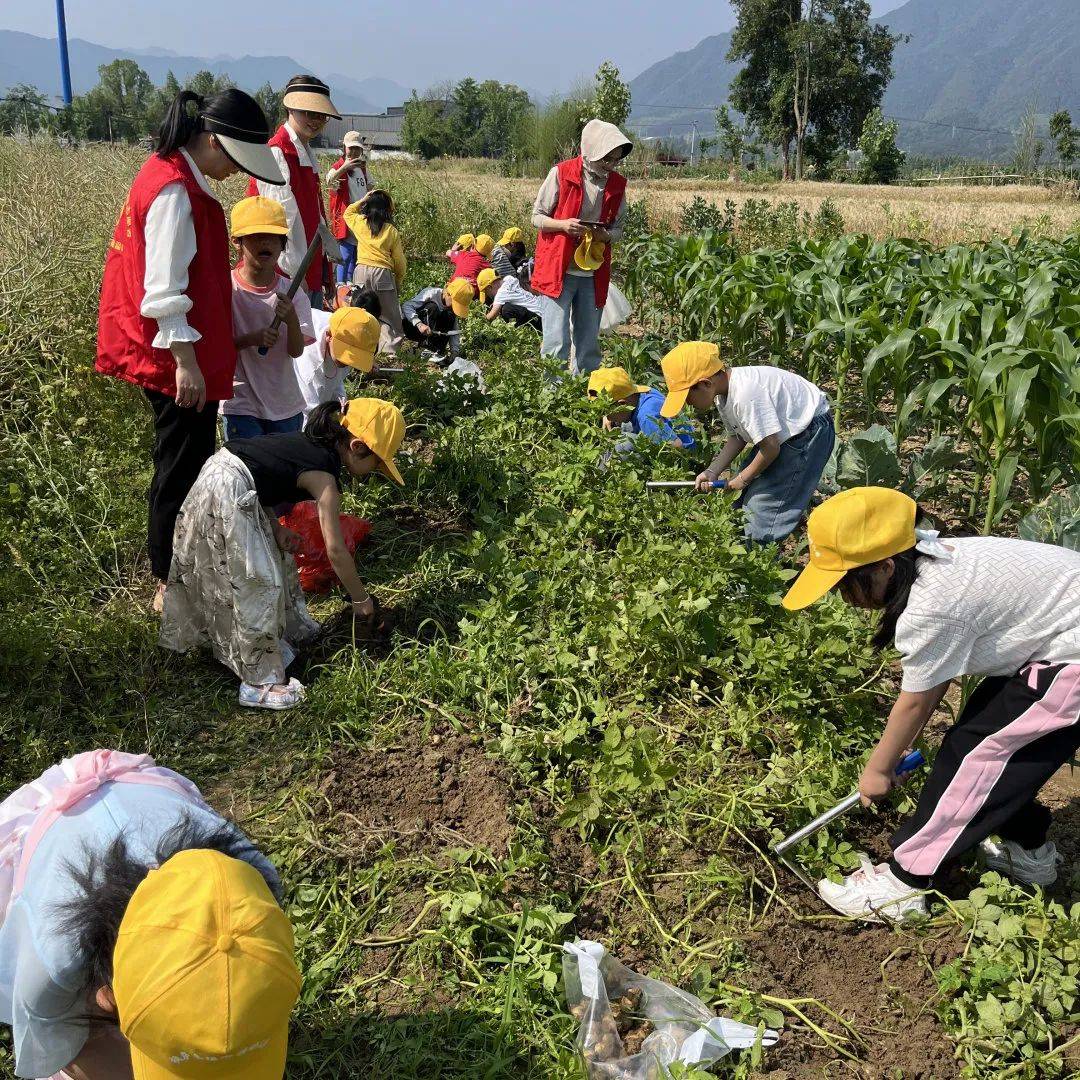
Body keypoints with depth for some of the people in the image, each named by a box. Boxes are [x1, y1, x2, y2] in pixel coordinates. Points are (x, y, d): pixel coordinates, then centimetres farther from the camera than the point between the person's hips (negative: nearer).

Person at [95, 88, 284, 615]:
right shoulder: (174, 192, -19)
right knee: (182, 467, -1)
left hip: (177, 353, 10)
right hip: (175, 356, -10)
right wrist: (185, 360, -22)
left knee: (184, 463, 18)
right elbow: (164, 289, -23)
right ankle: (171, 586, 11)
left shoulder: (175, 177, 12)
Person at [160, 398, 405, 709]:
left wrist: (274, 526, 6)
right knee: (260, 584, -5)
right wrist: (361, 599, 1)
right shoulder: (323, 476, -12)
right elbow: (335, 549, -10)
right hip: (228, 497, -10)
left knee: (275, 555, 21)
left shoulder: (306, 440, 12)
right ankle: (260, 683, 1)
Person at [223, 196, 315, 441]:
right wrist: (251, 339, -26)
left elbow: (296, 351, -9)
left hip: (285, 404, 3)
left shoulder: (291, 291, -4)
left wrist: (291, 319, -28)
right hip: (241, 403, -3)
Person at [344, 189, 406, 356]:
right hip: (383, 273, -2)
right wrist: (398, 281, 15)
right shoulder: (391, 231, 0)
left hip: (362, 271, 2)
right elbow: (399, 261, 3)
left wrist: (363, 199, 26)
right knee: (389, 315, 5)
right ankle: (390, 348, -2)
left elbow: (348, 212, 29)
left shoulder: (359, 223, 4)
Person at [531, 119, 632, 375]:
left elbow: (617, 229, 13)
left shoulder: (617, 185, 5)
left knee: (589, 343, 10)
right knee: (557, 341, -7)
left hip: (593, 275, 4)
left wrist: (604, 235, -11)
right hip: (559, 270, -4)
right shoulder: (561, 173, -7)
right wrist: (563, 225, -20)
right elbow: (537, 217, -1)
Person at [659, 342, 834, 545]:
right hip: (783, 431, 10)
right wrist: (712, 472, -6)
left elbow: (771, 447, -28)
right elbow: (737, 436, 8)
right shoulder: (723, 393, -2)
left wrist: (742, 478, -12)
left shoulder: (746, 394, -33)